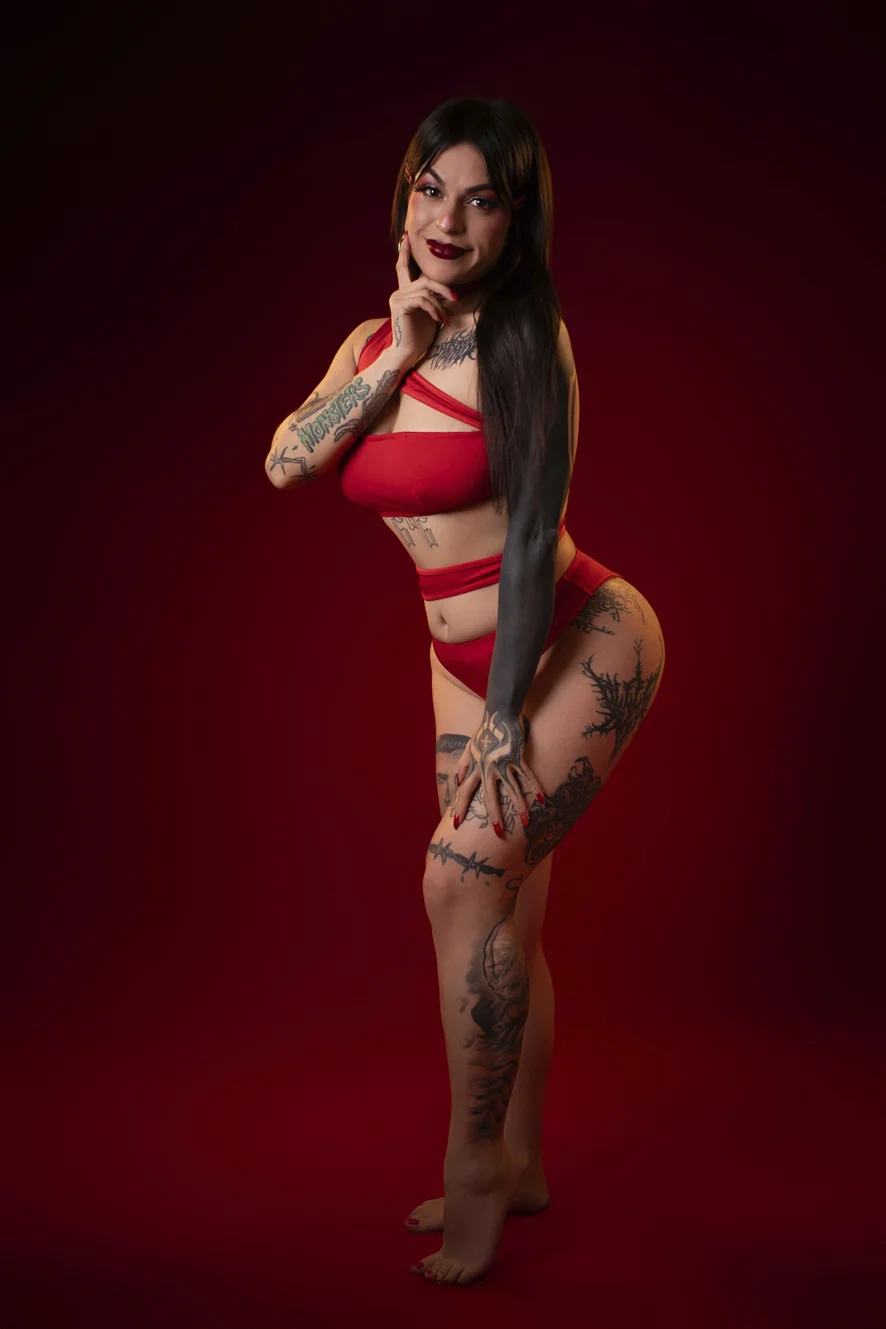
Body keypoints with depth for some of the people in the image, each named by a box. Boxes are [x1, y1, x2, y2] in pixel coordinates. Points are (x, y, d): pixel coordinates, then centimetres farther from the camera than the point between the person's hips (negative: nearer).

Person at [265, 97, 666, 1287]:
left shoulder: (526, 342, -15)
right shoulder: (372, 341, 4)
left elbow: (533, 537, -18)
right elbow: (285, 464, -11)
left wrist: (508, 716, -18)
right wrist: (399, 353, -17)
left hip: (583, 641, -7)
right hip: (464, 657, 7)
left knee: (463, 879, -17)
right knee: (507, 916, 12)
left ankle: (474, 1166, -1)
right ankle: (518, 1166, 26)